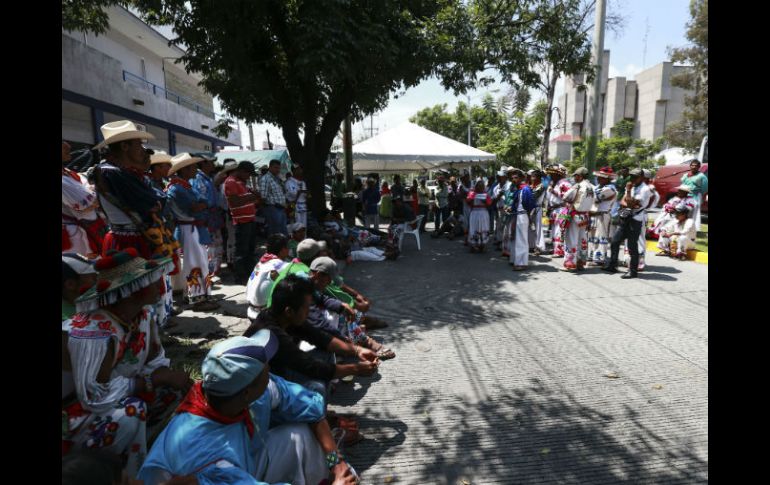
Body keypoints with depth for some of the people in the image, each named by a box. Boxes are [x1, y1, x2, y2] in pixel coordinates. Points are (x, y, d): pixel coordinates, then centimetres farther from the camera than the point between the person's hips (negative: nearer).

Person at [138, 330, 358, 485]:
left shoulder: (257, 387, -23)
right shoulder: (201, 453, -39)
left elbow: (311, 406, -8)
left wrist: (336, 460, -14)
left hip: (244, 465, 6)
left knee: (304, 434, -9)